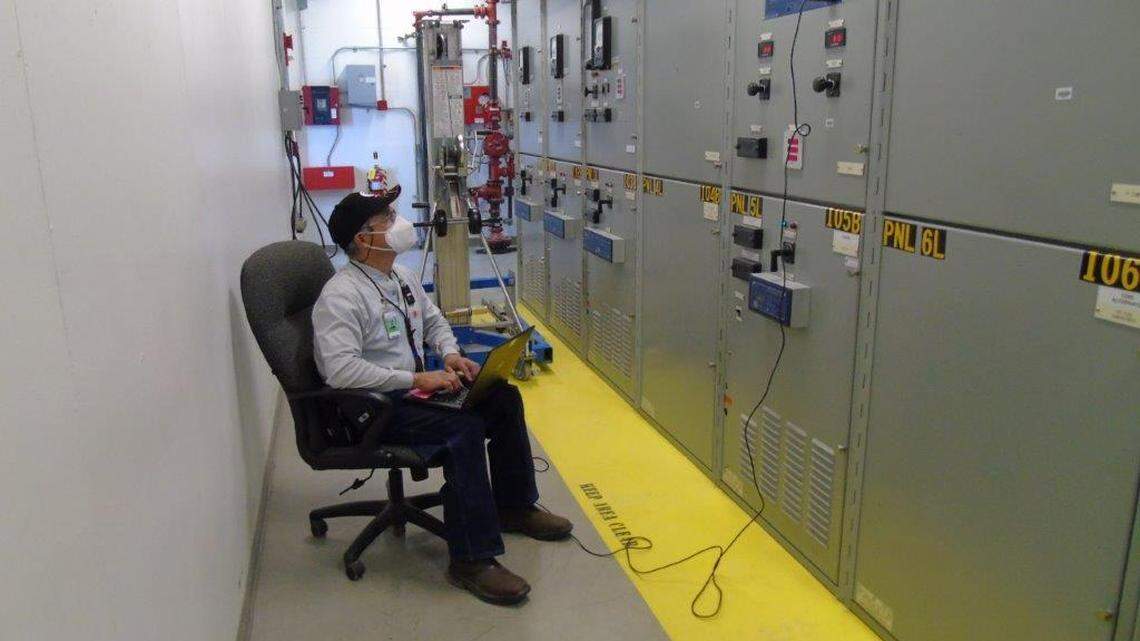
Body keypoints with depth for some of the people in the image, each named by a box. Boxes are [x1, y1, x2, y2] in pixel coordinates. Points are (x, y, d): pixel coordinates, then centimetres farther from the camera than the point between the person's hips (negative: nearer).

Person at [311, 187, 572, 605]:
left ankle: (514, 507, 17)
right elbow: (340, 369, -29)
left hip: (410, 387, 9)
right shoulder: (341, 296, -19)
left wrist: (450, 354, 2)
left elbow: (434, 320, 24)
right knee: (465, 428, -30)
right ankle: (472, 560, -22)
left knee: (504, 397, 1)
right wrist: (416, 380, -28)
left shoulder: (401, 277, 9)